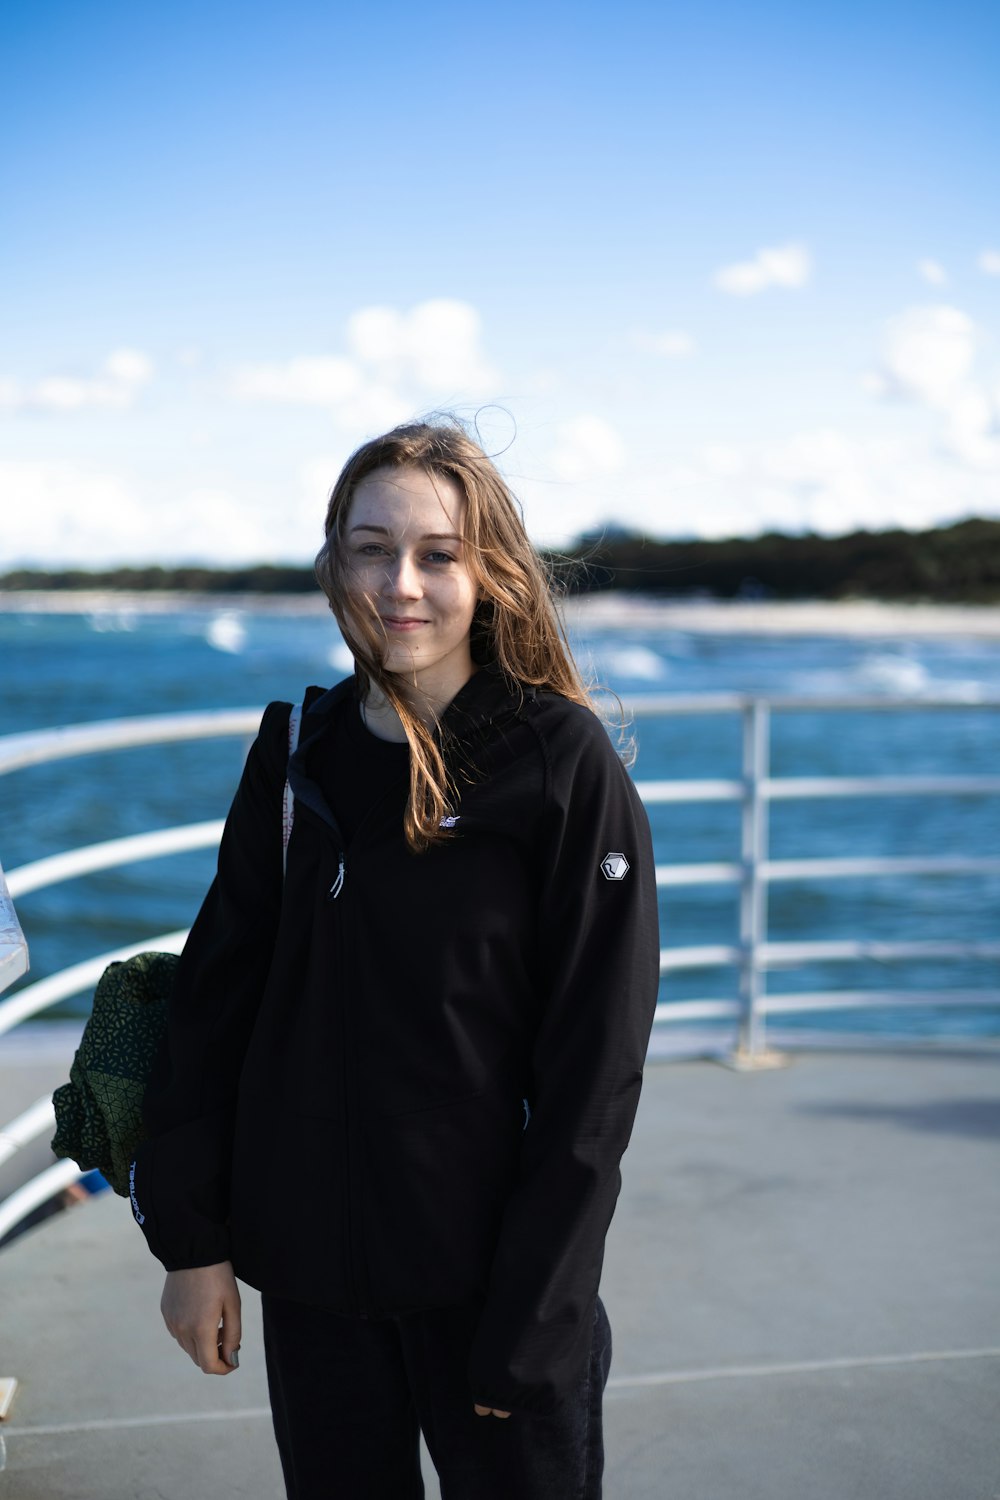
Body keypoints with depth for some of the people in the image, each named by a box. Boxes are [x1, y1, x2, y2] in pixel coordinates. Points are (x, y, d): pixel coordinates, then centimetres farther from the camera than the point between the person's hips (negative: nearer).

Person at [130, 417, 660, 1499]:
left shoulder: (564, 761, -11)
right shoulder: (298, 750, 1)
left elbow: (593, 1069, -12)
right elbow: (215, 991, 5)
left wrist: (529, 1328, -13)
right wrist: (189, 1238, 2)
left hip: (492, 1281, -4)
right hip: (308, 1268, 4)